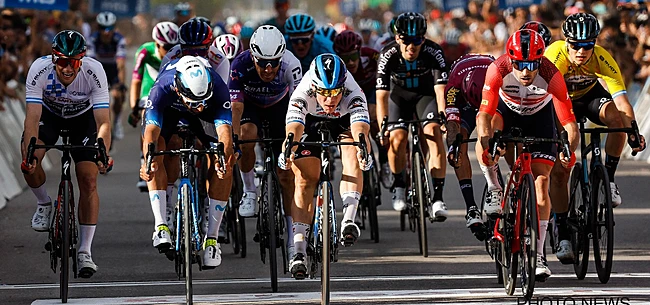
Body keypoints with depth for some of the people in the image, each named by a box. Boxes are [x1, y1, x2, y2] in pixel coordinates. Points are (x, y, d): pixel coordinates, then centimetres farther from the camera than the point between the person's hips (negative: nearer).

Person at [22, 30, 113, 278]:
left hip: (83, 117, 0)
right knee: (30, 162, -26)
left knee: (88, 181, -13)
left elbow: (103, 122, -35)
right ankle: (44, 204, 7)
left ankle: (84, 252, -4)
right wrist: (29, 153, -51)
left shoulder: (94, 71, -33)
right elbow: (32, 117, -37)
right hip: (48, 114, 0)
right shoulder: (39, 69, -33)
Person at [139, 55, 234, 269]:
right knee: (156, 154, -28)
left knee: (223, 169, -18)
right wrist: (148, 162, -65)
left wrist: (224, 159, -67)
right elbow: (151, 132, -47)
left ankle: (212, 237, -9)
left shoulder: (218, 90, -40)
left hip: (208, 114, 0)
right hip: (168, 110, 0)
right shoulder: (162, 90, -41)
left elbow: (225, 132, -47)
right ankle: (160, 226, -27)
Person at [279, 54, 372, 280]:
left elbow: (360, 131, -52)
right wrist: (287, 152, -70)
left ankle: (348, 219, -37)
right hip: (312, 123, 0)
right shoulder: (302, 95, -36)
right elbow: (293, 129, -50)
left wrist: (364, 152, -73)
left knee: (352, 156, -32)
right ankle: (299, 252, -15)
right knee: (305, 180, -14)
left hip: (345, 122, 0)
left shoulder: (354, 95, -38)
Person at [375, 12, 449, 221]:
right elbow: (381, 96, -29)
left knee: (433, 132, -25)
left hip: (426, 94, -1)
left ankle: (437, 198, -24)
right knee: (397, 138, -21)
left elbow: (441, 90, -33)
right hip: (400, 95, 1)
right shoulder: (388, 56, -27)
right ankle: (399, 186, 6)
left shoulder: (434, 53, -29)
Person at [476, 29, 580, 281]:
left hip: (539, 115, 0)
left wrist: (569, 147, -56)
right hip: (507, 109, 0)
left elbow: (569, 122, -37)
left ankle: (538, 255, -4)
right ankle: (494, 189, -9)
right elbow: (485, 114, -40)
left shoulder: (551, 74, -35)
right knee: (486, 134, -34)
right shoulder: (498, 69, -35)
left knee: (541, 180, -11)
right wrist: (486, 143, -57)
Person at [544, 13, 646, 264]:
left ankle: (608, 178, -13)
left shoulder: (602, 59, -30)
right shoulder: (556, 55, -34)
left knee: (617, 117, -32)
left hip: (590, 95, 1)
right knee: (559, 171, -11)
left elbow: (621, 100, -37)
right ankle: (563, 236, 0)